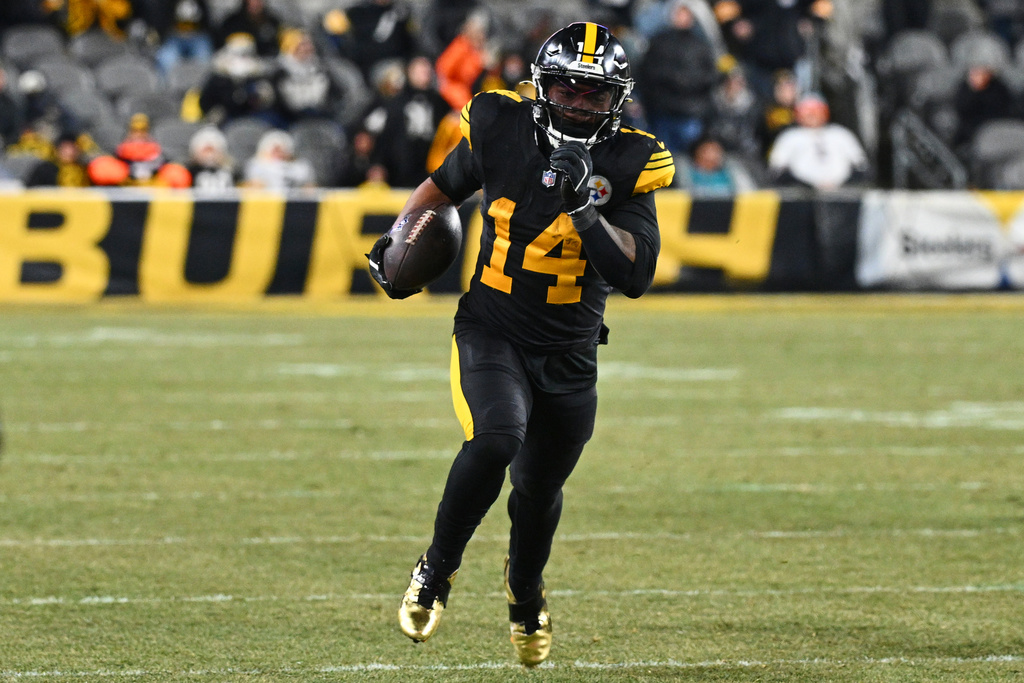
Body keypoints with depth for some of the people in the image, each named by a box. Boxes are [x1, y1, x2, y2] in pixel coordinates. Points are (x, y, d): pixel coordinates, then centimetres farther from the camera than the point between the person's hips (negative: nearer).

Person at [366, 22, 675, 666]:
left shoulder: (629, 165, -10)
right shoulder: (502, 129, -8)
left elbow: (637, 275, -18)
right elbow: (445, 183, 14)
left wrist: (584, 210, -28)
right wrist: (401, 237, 1)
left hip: (569, 354, 2)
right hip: (492, 332, -1)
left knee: (540, 490, 14)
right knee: (496, 439, -29)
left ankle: (526, 593, 47)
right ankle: (436, 571, -7)